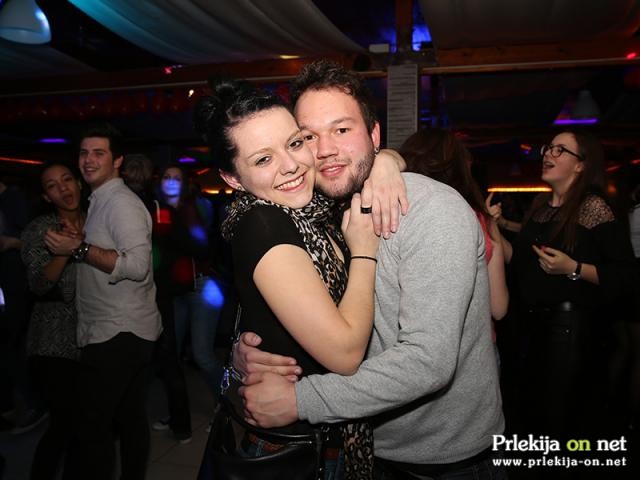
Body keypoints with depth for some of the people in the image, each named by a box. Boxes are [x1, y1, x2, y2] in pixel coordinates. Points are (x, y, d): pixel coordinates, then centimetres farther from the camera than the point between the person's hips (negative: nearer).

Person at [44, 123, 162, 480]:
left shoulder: (122, 203, -13)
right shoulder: (100, 201, 18)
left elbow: (137, 266, -24)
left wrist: (80, 248, -20)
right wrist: (77, 245, 8)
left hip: (118, 334, -10)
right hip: (129, 331, 10)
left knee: (92, 428, -2)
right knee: (130, 420, 19)